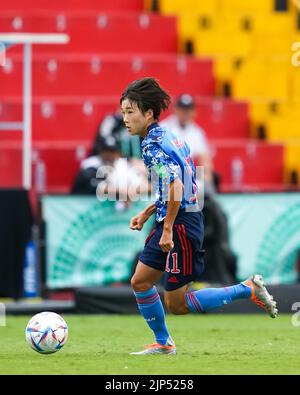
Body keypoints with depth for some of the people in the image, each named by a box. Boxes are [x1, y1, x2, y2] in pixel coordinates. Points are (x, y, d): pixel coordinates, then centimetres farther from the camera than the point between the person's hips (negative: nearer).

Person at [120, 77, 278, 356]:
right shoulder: (168, 136, 12)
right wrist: (146, 214, 19)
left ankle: (249, 289, 0)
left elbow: (176, 187, -29)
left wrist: (168, 230, -24)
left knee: (176, 304, -2)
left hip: (180, 226, -10)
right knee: (140, 281, 13)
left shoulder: (152, 145, -18)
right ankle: (163, 343, 23)